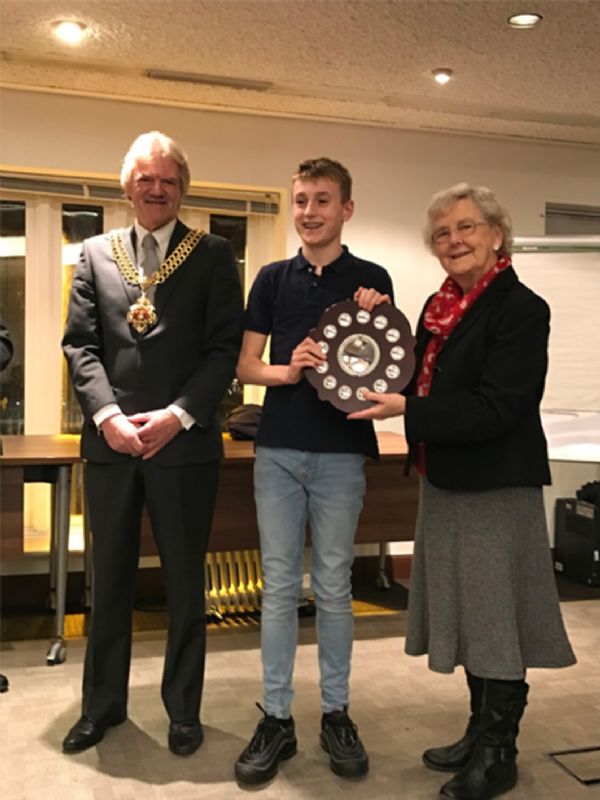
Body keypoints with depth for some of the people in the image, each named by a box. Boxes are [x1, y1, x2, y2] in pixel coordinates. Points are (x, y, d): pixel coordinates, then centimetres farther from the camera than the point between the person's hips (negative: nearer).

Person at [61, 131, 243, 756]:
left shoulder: (212, 255, 4)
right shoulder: (96, 253, 11)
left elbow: (225, 347, -3)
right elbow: (80, 344, 4)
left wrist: (178, 414, -14)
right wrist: (108, 415, -10)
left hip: (184, 443, -2)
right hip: (110, 442, 3)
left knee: (184, 582, 9)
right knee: (109, 578, 14)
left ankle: (183, 709, 25)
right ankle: (102, 703, 31)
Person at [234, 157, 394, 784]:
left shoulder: (371, 279, 3)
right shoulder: (272, 278, 7)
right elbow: (245, 365, 6)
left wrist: (373, 322, -14)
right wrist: (287, 369, -14)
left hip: (341, 451, -1)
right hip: (277, 449, 2)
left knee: (333, 586, 8)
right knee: (279, 586, 6)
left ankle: (336, 714, 23)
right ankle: (277, 717, 18)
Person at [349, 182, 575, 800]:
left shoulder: (520, 309, -14)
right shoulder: (438, 307, 9)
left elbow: (495, 407, -21)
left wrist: (405, 410, -23)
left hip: (495, 488, -8)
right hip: (445, 483, 8)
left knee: (495, 616, 4)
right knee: (468, 611, 17)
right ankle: (481, 734, 33)